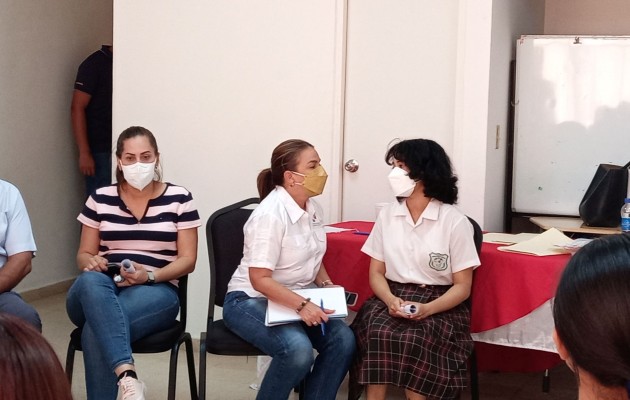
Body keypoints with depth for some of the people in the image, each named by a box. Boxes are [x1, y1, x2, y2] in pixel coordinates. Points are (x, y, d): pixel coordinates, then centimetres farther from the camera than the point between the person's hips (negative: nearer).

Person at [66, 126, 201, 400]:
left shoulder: (179, 198, 4)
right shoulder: (100, 199, 11)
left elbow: (187, 259, 2)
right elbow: (83, 254, 15)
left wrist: (150, 275, -17)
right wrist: (92, 262, -11)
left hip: (155, 291, -2)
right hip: (100, 290, 2)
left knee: (95, 331, -36)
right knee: (91, 281, -40)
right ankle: (126, 375, -53)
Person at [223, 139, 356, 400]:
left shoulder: (313, 209, 3)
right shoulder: (270, 214, -22)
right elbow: (260, 280, -24)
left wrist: (327, 286, -1)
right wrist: (301, 305, -34)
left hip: (297, 300, 7)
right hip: (251, 300, -7)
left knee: (343, 339, -18)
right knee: (298, 349, -32)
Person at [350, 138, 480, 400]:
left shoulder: (455, 221, -5)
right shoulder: (386, 215, 7)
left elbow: (462, 286, -3)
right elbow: (376, 273, 9)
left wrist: (427, 309, -21)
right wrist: (391, 300, -14)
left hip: (438, 305, -3)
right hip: (392, 298, 3)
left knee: (413, 339, -33)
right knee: (377, 333, -30)